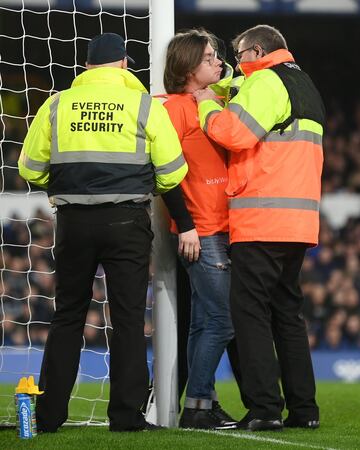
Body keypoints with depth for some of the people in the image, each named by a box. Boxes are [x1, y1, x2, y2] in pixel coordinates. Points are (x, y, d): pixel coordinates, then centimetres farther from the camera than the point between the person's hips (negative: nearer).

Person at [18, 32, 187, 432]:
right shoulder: (144, 105, -2)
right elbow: (172, 172, -2)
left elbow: (31, 169, 6)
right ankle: (126, 415, 0)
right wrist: (149, 188, 19)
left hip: (73, 220, 2)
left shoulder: (57, 105, 3)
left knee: (67, 316, 11)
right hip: (127, 220, -2)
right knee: (128, 318, 3)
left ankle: (49, 414, 10)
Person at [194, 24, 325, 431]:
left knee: (250, 310, -6)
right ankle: (303, 408, 12)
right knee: (287, 312, 13)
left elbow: (235, 133, -18)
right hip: (299, 218, 9)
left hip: (262, 218, -9)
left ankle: (264, 408, -12)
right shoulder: (304, 86, 24)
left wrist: (208, 106, -1)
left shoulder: (266, 82, -7)